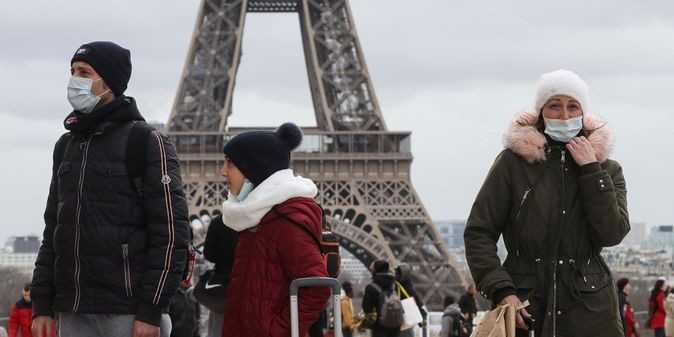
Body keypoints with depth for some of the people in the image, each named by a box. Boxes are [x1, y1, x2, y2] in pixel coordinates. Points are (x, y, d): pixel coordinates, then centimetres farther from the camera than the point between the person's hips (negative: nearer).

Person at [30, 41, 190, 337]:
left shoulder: (147, 142, -4)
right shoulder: (67, 146, 18)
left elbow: (171, 233, -9)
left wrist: (151, 312, -15)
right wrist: (42, 305, 13)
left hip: (128, 313, -7)